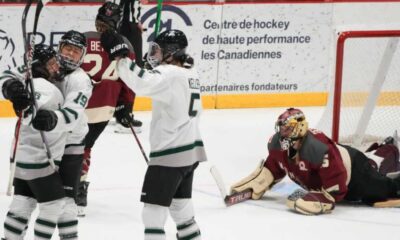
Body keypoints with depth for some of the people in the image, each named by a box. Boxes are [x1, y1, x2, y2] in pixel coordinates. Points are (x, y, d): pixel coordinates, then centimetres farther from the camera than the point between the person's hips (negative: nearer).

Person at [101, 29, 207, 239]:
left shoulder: (169, 74, -19)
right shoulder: (190, 73, 10)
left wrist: (119, 55, -36)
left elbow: (142, 83, -36)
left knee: (153, 210, -6)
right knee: (181, 206, 21)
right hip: (189, 151, 9)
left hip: (170, 153, -9)